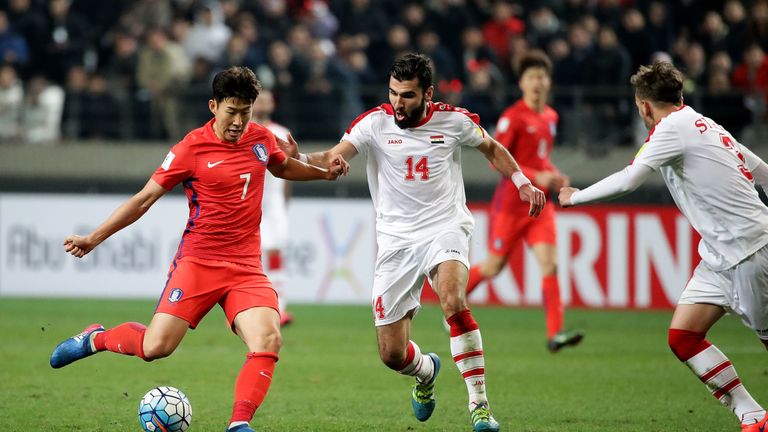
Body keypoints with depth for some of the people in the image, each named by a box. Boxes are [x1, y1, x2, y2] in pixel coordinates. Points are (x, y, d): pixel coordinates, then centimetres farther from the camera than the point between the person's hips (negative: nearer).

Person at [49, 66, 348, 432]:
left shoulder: (260, 138, 8)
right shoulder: (192, 148, -6)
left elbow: (283, 167, 33)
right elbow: (145, 198, -1)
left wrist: (324, 172, 19)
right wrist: (94, 238, -4)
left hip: (246, 268, 4)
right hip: (197, 262, -4)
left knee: (268, 339, -22)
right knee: (155, 347, -12)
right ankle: (96, 338, 18)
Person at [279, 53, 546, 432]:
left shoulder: (453, 121, -3)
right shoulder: (375, 122, -7)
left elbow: (492, 149, 16)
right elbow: (333, 158, -19)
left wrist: (523, 183, 5)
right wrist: (299, 159, -39)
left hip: (446, 228, -2)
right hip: (396, 240, 2)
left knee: (453, 302, -34)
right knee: (392, 355, 1)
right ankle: (426, 371, 40)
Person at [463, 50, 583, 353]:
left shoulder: (550, 117, 10)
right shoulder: (513, 117, -11)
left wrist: (554, 176, 5)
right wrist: (535, 177, -22)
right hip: (511, 203, -5)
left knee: (549, 264, -11)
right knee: (494, 266, 5)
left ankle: (555, 334, -17)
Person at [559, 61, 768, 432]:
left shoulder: (673, 127, -11)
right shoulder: (707, 126, 15)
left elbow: (628, 180, -19)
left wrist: (575, 197, -4)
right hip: (720, 258, 9)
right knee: (682, 337, 1)